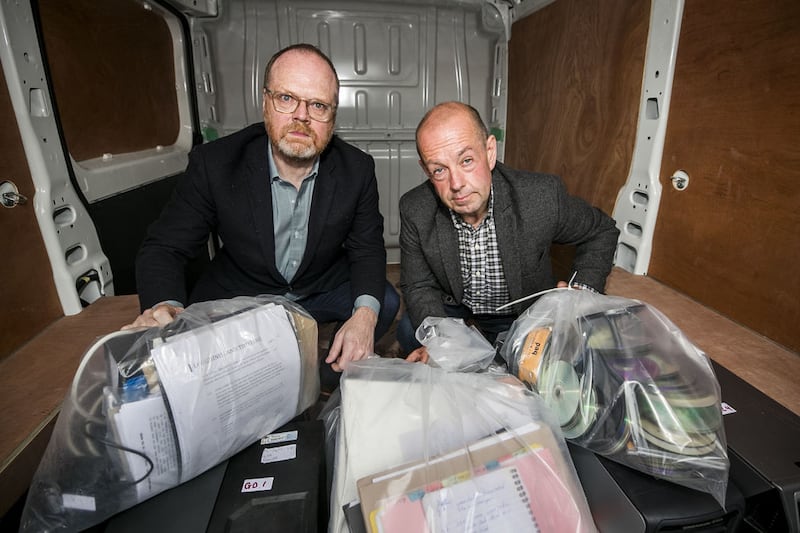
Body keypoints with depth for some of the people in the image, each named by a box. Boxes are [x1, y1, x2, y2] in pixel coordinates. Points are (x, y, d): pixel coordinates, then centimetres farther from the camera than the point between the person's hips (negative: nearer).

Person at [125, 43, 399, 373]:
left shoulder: (357, 169, -14)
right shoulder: (213, 163, -18)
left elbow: (367, 249, -8)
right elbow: (164, 247, -11)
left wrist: (365, 314, -27)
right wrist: (163, 306, -34)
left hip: (324, 290, 2)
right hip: (238, 296, -1)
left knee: (386, 303, -18)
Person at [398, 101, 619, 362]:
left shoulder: (542, 196, -24)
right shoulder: (414, 211, -19)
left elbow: (601, 231, -3)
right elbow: (419, 287, -10)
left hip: (522, 319, 0)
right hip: (454, 313, 1)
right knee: (410, 330, -23)